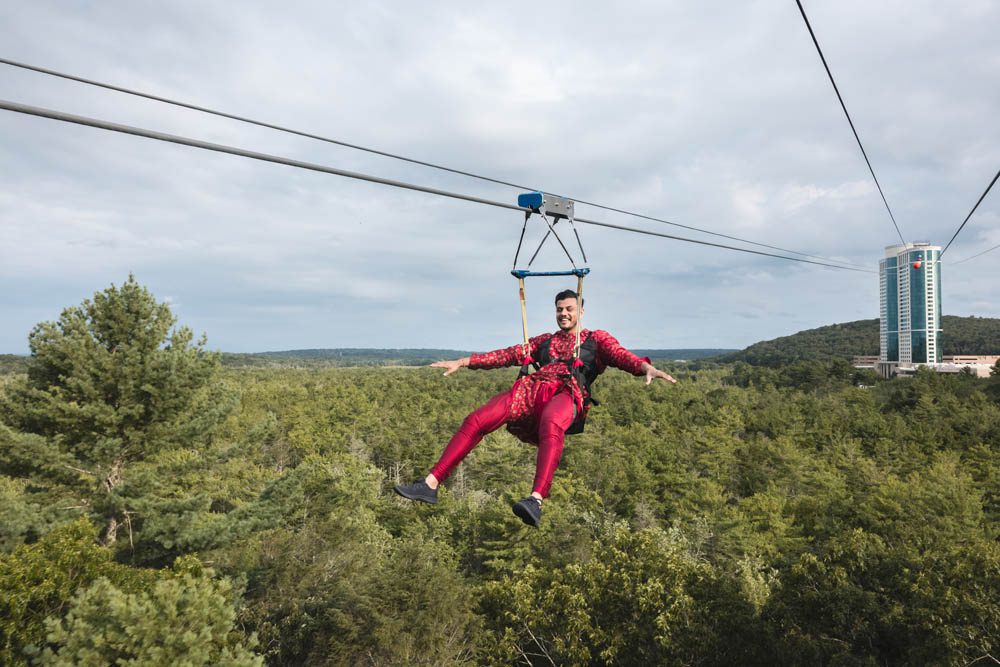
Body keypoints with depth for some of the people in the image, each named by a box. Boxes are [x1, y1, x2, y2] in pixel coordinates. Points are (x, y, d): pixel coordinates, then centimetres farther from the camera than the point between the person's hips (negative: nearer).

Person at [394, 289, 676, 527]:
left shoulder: (597, 339, 22)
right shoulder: (545, 341, 34)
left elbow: (620, 355, 4)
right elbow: (508, 355, 28)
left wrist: (646, 367, -19)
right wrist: (463, 362, 21)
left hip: (567, 393, -4)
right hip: (531, 389, 4)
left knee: (550, 426, -41)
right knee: (475, 421, -17)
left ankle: (536, 500, -56)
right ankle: (431, 484, -18)